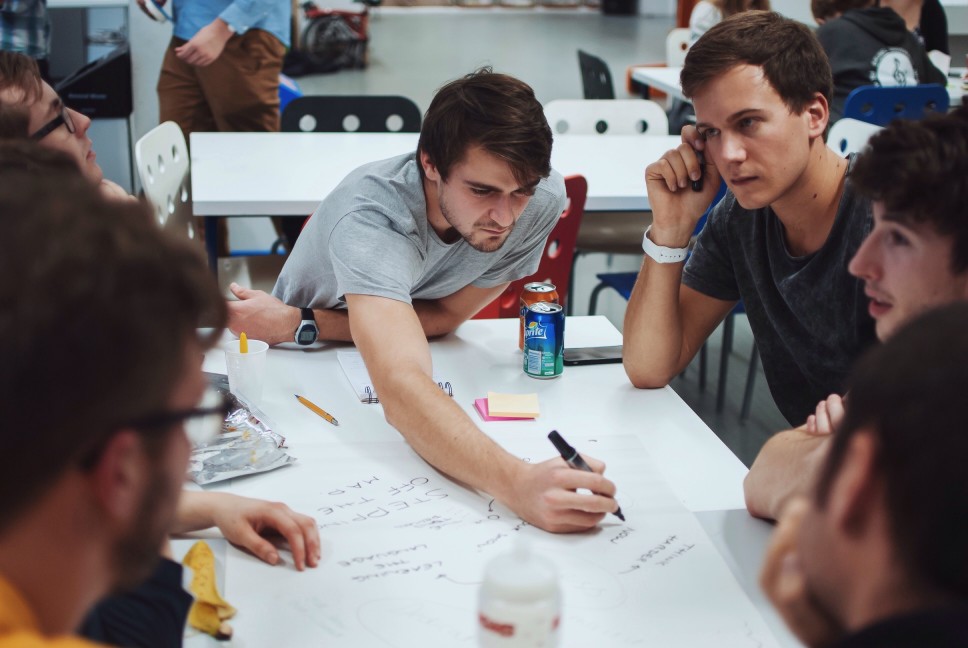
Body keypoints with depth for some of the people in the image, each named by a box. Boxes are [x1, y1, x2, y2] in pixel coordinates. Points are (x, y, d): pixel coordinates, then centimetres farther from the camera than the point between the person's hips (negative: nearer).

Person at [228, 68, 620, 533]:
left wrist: (297, 323, -22)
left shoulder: (543, 198, -24)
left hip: (431, 359, 3)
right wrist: (516, 483, -68)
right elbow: (402, 390, -52)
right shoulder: (369, 214, -38)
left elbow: (446, 315, -12)